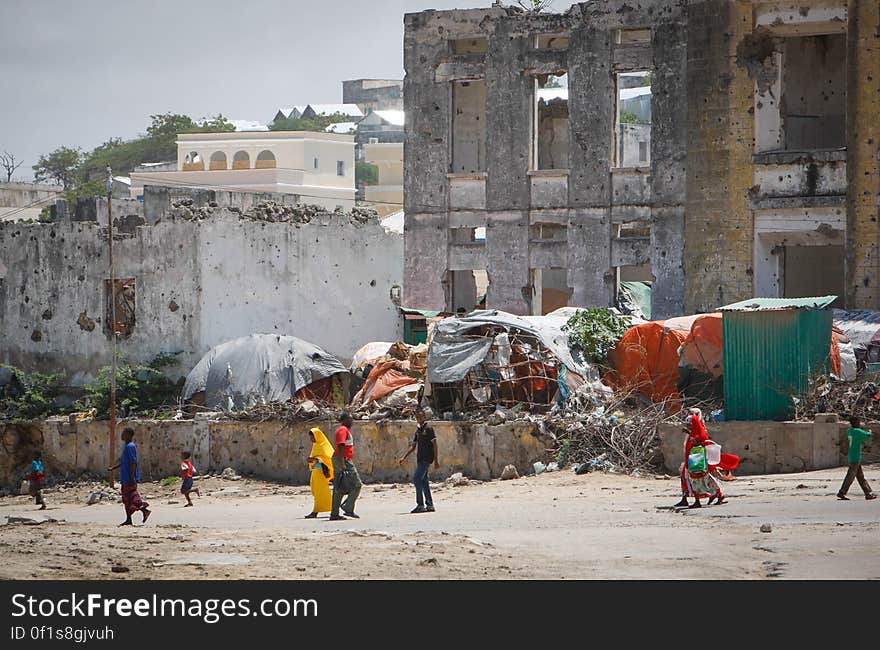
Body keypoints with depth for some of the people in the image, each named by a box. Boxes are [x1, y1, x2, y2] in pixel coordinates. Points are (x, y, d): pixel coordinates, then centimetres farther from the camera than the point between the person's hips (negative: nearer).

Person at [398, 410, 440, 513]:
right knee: (424, 481, 8)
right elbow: (413, 446, 23)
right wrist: (404, 457, 17)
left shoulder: (428, 429, -8)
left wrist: (436, 461, -14)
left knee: (417, 479, -13)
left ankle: (420, 505, -12)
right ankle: (429, 505, 11)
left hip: (426, 459, -8)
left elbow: (434, 444, -10)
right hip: (420, 459, 8)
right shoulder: (418, 430, 16)